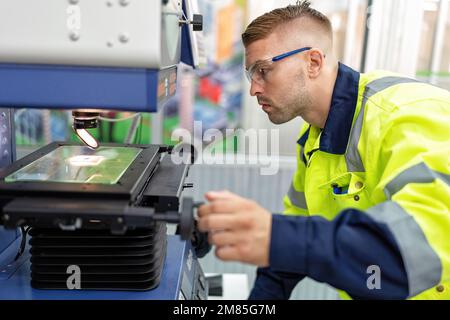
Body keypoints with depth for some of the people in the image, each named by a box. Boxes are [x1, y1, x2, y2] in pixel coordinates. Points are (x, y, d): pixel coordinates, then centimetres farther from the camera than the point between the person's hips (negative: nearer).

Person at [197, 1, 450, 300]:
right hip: (366, 289, 6)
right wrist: (262, 297, 6)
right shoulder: (314, 141, 2)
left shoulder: (410, 113, -25)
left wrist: (276, 239, -49)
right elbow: (297, 226, 10)